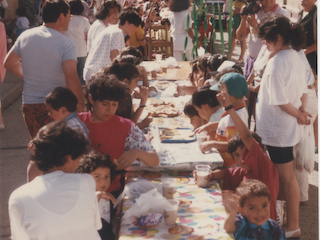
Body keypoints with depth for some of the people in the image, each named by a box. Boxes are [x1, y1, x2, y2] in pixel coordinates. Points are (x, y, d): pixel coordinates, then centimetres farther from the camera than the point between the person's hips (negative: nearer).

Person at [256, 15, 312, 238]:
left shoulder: (276, 63, -24)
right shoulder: (296, 57, 4)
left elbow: (279, 101, -21)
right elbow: (303, 90, 10)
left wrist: (298, 115, -7)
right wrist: (302, 111, 1)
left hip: (278, 128, -9)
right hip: (289, 126, 9)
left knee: (287, 177, 3)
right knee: (285, 173, 21)